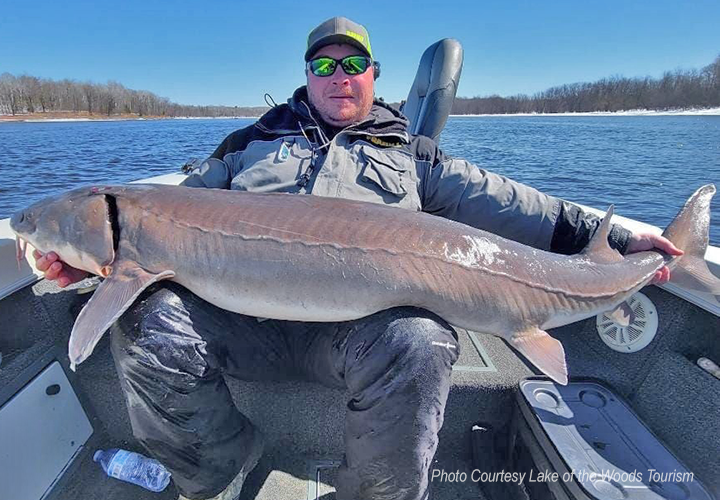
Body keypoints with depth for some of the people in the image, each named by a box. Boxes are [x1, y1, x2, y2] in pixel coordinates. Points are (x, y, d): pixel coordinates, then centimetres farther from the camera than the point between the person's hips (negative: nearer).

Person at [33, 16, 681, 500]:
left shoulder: (410, 153, 21)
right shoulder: (250, 142, 25)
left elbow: (494, 199, 12)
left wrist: (608, 236, 4)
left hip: (363, 314, -1)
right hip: (244, 312, 3)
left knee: (418, 342, -33)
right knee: (149, 322, -22)